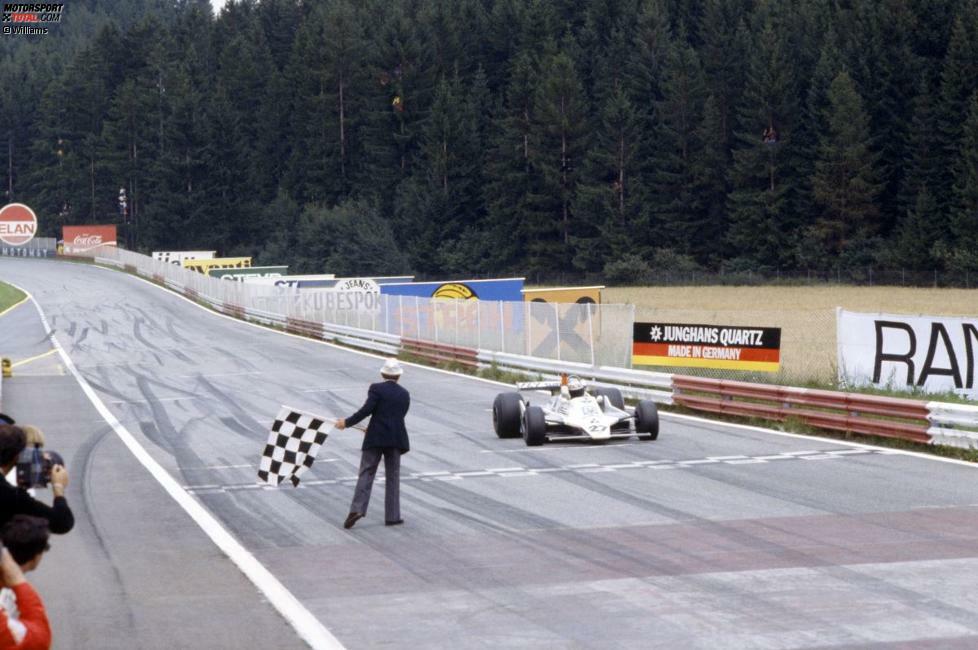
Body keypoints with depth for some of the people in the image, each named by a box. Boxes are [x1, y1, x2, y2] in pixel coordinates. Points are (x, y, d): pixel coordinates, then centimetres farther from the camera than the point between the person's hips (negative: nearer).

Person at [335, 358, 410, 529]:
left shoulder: (376, 388, -3)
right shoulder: (405, 394, 10)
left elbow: (366, 409, -15)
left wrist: (347, 422, -5)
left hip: (375, 438, -3)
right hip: (395, 439, 3)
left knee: (366, 474, -2)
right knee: (393, 477, 10)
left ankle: (357, 509, -17)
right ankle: (392, 516, 10)